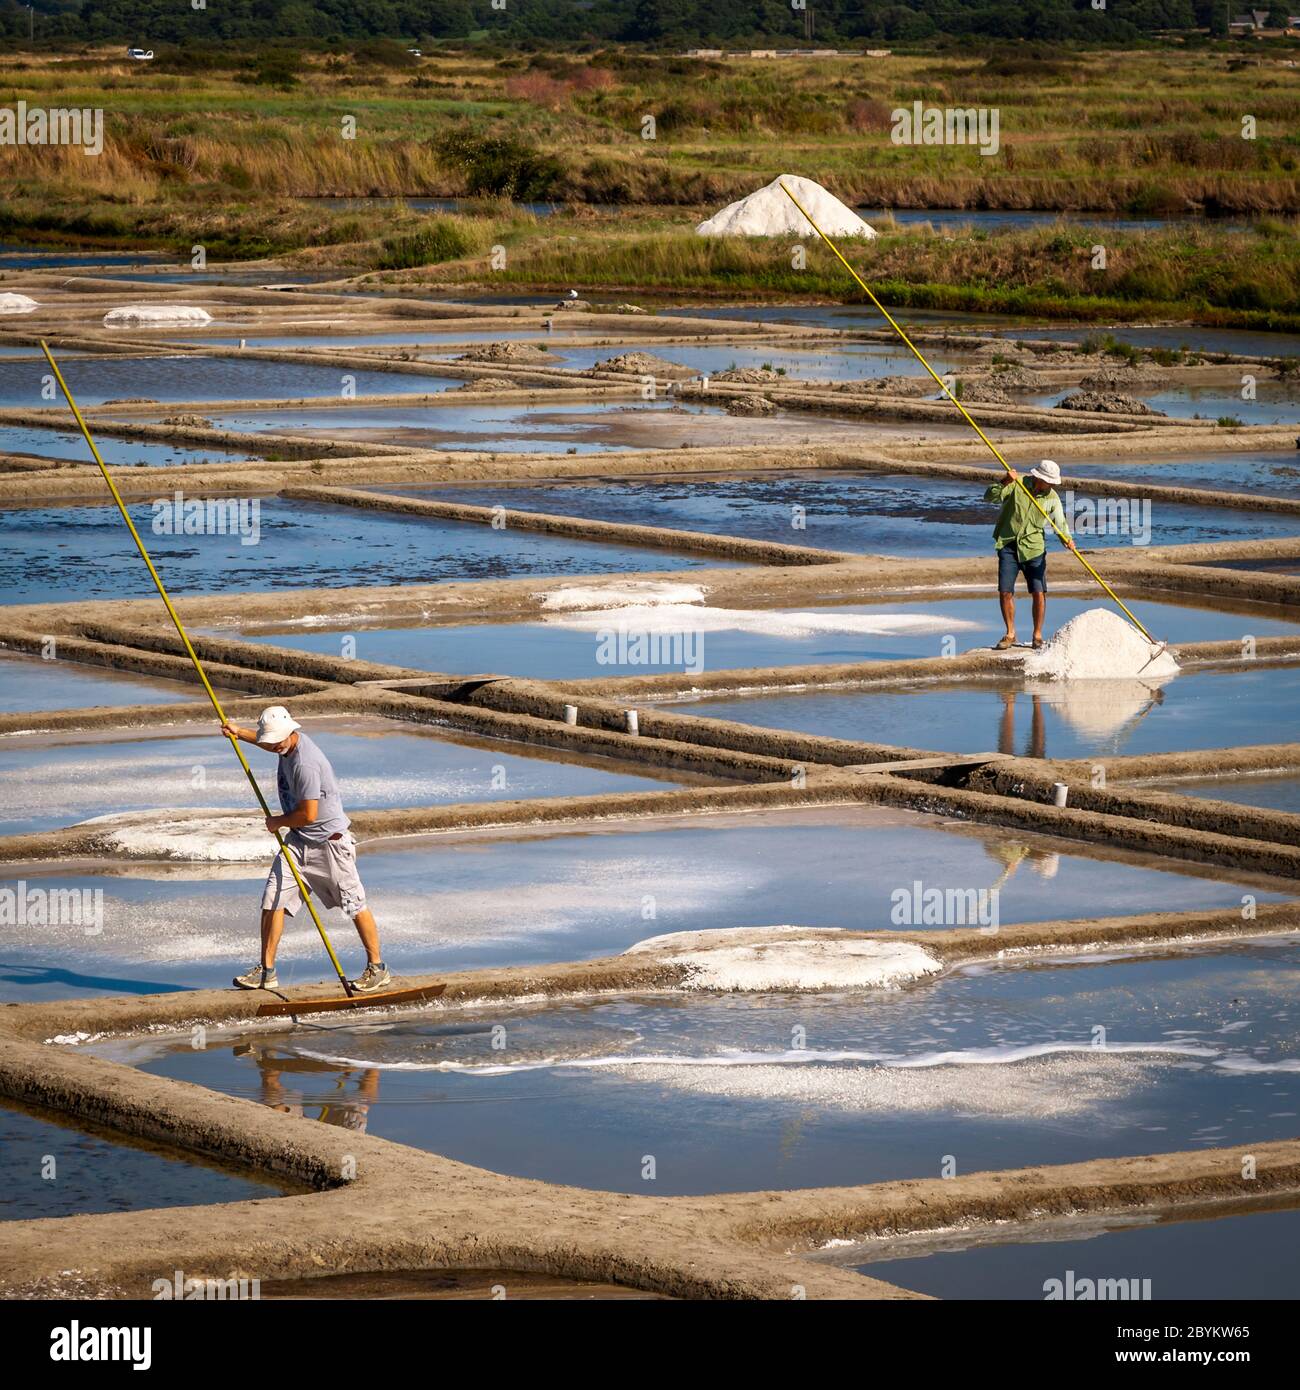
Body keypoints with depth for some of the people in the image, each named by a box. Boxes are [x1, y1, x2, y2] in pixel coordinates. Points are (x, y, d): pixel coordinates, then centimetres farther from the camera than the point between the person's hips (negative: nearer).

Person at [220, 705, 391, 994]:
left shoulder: (305, 763, -27)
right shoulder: (287, 742, 2)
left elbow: (308, 814, -25)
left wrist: (278, 822, -8)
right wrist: (240, 733, 27)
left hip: (330, 840, -9)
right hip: (299, 840, 9)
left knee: (355, 905, 1)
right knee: (273, 899, -1)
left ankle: (377, 968, 13)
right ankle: (266, 970, 3)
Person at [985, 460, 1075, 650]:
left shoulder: (1052, 498, -1)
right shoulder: (1016, 486, -7)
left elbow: (1060, 524, -5)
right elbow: (989, 497, -13)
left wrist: (1067, 539, -25)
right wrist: (1006, 483, -28)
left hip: (1033, 549, 1)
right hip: (1008, 546, -1)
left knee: (1039, 593, -4)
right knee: (1005, 592, -4)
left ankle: (1038, 636, 11)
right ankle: (1010, 634, 12)